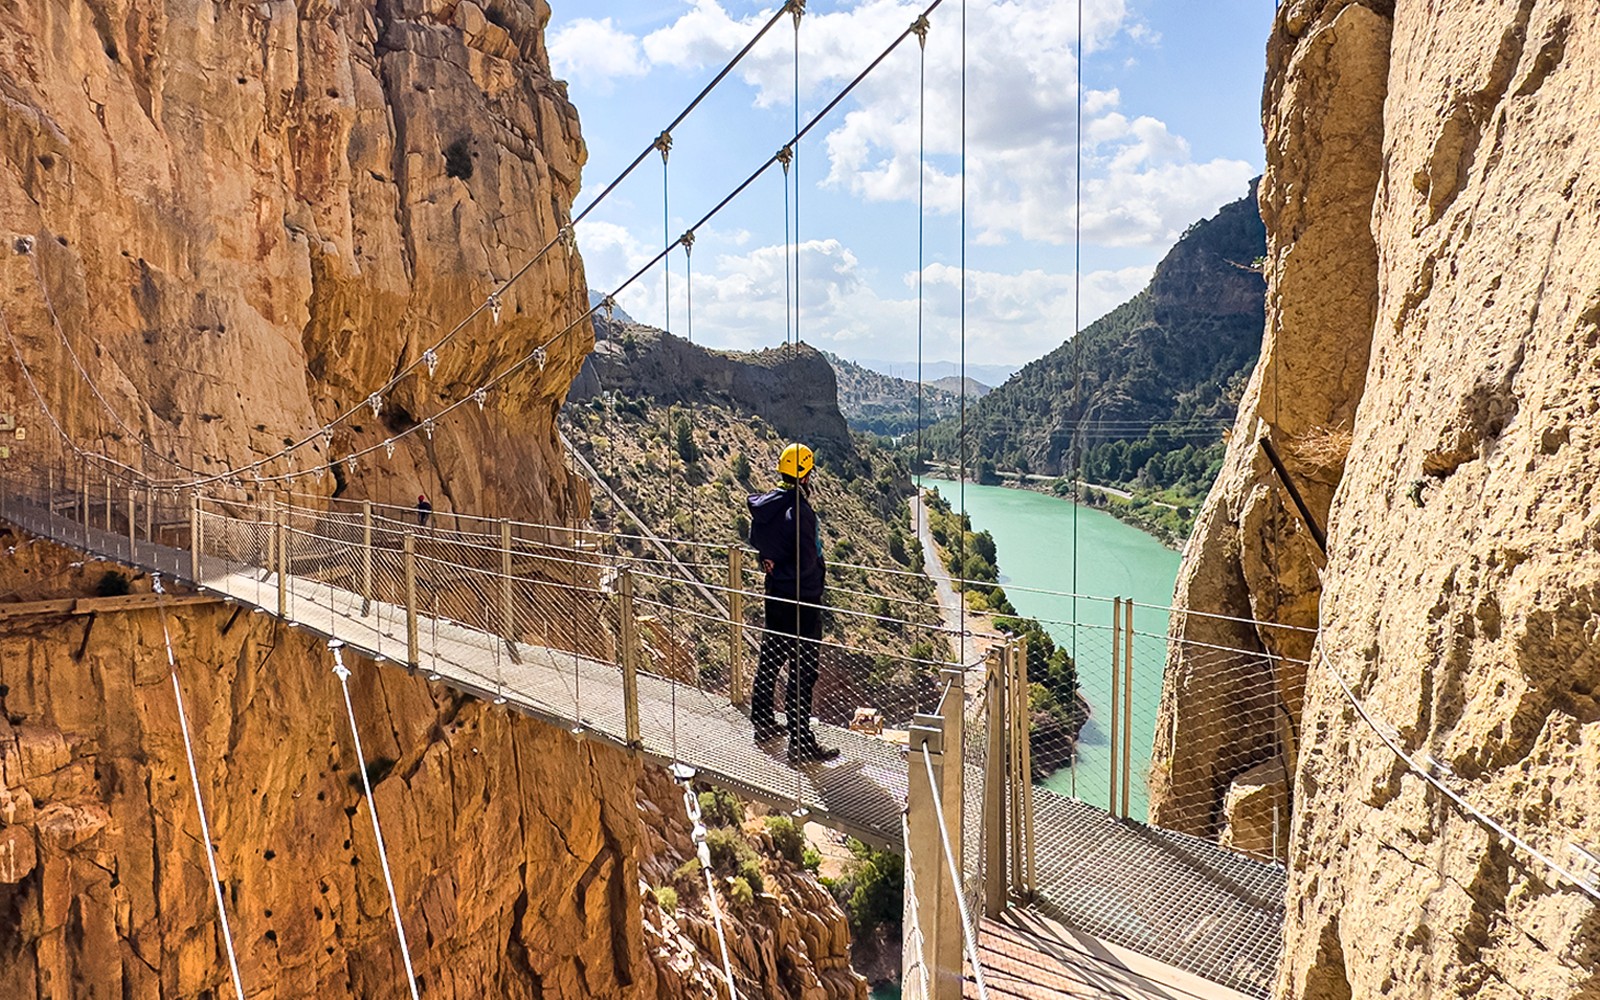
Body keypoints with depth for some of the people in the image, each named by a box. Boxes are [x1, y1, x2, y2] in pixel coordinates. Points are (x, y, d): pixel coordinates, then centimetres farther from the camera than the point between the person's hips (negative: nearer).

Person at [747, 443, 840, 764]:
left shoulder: (764, 504, 2)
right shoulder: (800, 512, -24)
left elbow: (756, 542, 15)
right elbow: (807, 562, -25)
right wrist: (787, 572, -6)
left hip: (775, 595, 9)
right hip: (802, 599, -9)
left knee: (771, 657, 20)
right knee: (803, 669, -2)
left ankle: (763, 724, 34)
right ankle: (801, 743, 4)